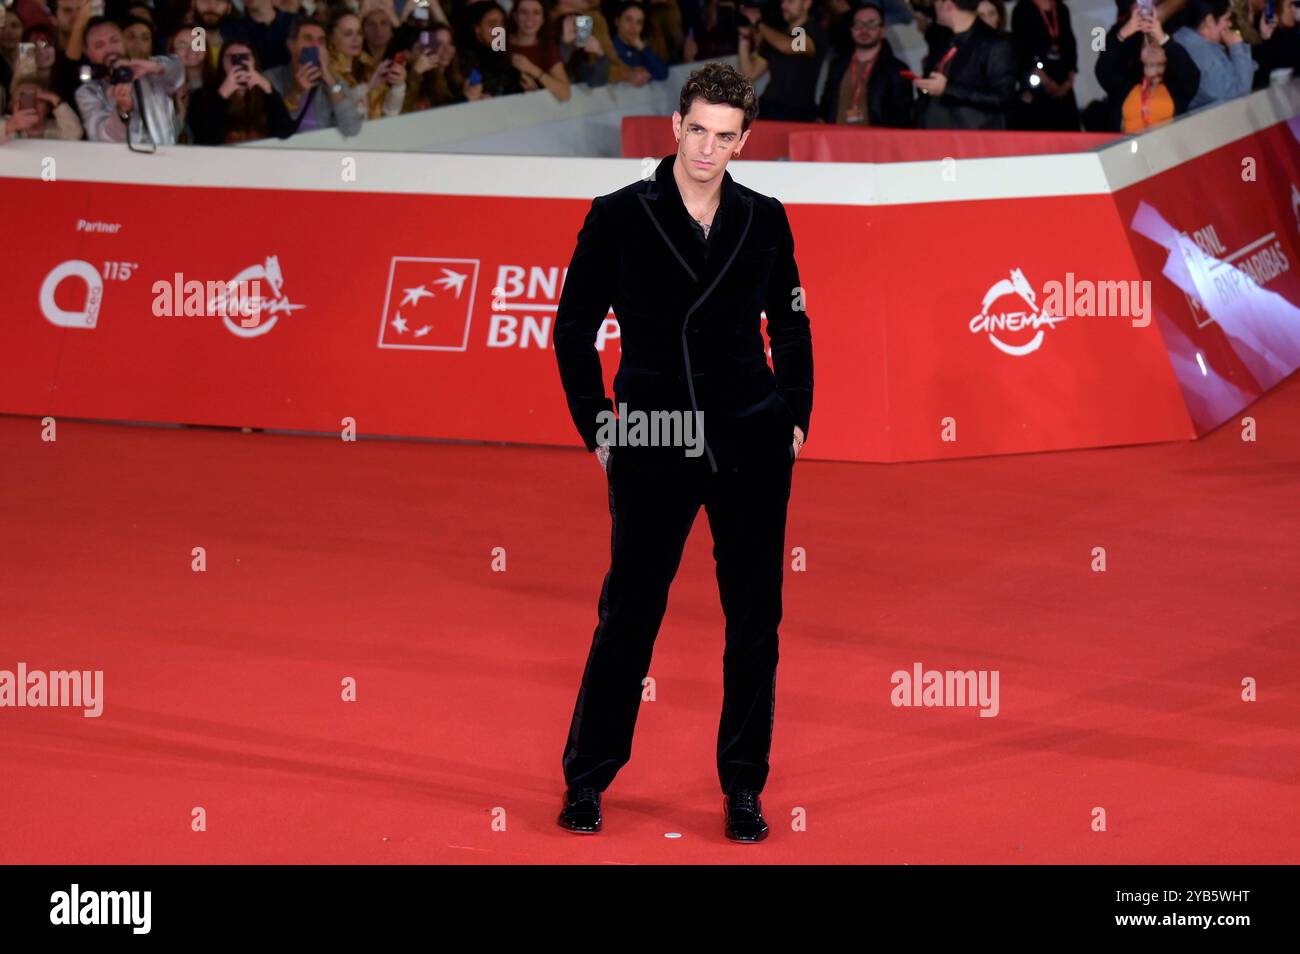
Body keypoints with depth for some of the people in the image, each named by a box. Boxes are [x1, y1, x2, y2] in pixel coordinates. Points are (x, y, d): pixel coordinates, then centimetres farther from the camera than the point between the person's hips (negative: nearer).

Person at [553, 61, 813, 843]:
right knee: (628, 618, 1)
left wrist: (796, 418, 8)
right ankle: (586, 780, 14)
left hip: (752, 447, 2)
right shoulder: (619, 218, -1)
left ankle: (744, 790, 13)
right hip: (653, 450, -2)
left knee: (754, 623, 4)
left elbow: (791, 324, 15)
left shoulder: (765, 221, 5)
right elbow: (574, 328, 4)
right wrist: (597, 428, 0)